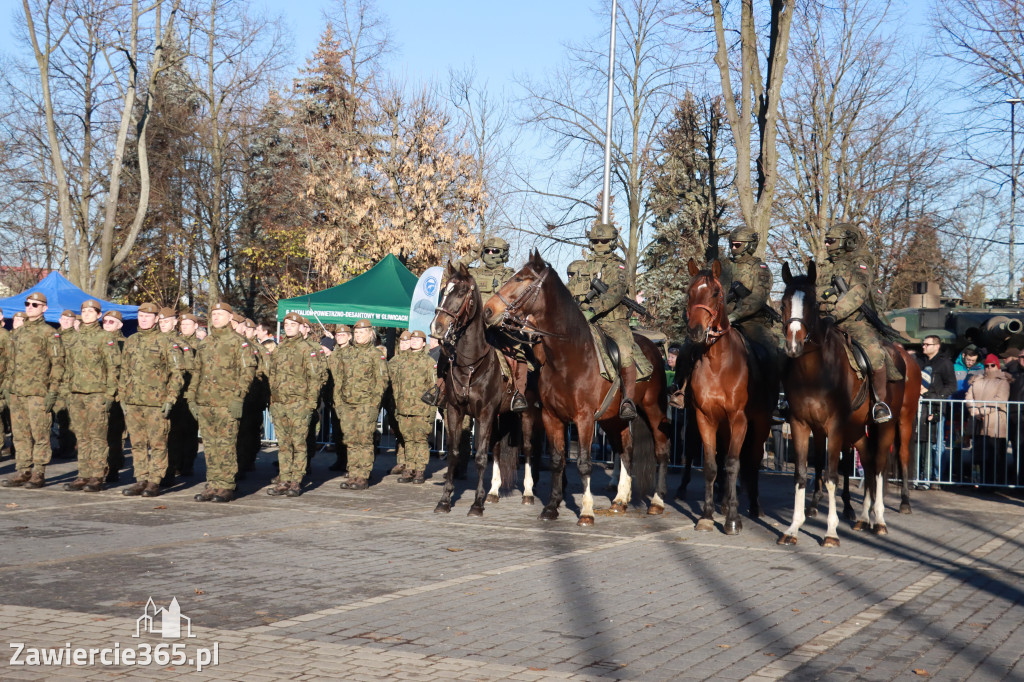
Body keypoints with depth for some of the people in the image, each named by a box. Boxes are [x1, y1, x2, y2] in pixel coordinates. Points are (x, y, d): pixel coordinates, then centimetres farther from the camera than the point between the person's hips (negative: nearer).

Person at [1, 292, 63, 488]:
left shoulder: (49, 334, -4)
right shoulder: (19, 333, 17)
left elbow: (57, 364, -7)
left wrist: (53, 392, -12)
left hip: (38, 393, -7)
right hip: (17, 392, 7)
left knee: (39, 434, -3)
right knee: (20, 434, 8)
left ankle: (39, 474, 2)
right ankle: (23, 472, 14)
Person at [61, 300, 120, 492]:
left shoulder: (105, 339, -3)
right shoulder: (72, 339, 14)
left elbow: (114, 369, -5)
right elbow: (67, 368, 18)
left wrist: (109, 395, -10)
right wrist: (66, 394, 12)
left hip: (97, 394, -6)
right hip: (76, 394, 6)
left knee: (97, 436, -5)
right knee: (81, 437, 7)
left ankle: (97, 477, -2)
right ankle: (83, 476, 12)